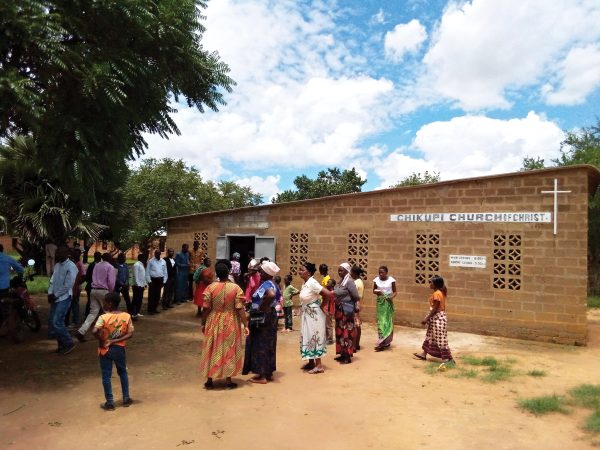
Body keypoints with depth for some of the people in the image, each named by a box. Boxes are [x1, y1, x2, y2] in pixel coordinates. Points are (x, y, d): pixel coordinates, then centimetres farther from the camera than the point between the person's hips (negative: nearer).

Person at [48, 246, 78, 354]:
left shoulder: (71, 266, -14)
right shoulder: (57, 265, 11)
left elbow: (68, 285, -17)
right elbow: (52, 280, 12)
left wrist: (55, 295, -12)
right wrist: (50, 293, -3)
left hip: (64, 298, -8)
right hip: (55, 298, 8)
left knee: (57, 322, -13)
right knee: (52, 321, 10)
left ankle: (69, 343, 3)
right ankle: (62, 344, 22)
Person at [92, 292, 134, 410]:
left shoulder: (103, 317, -17)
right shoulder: (126, 316, -7)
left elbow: (94, 331, -30)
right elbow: (130, 334, -11)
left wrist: (101, 340, -14)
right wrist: (114, 341, -10)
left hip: (105, 350, -3)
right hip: (119, 349, 3)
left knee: (106, 376, 10)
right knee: (123, 373, 20)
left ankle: (110, 403, 16)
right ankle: (126, 399, 26)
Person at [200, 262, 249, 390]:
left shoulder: (210, 287, -9)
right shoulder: (235, 288, -10)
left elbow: (206, 308, -6)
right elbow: (240, 309, -11)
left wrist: (203, 323, 6)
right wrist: (245, 325, -5)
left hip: (214, 322, 1)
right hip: (230, 323, -1)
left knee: (212, 350, 11)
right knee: (229, 350, 10)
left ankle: (209, 380, 19)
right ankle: (228, 380, 16)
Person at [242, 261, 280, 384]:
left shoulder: (266, 284, -20)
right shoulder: (272, 284, 10)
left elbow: (271, 294, -41)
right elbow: (277, 298, 18)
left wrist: (262, 307, -27)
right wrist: (266, 306, 10)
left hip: (263, 318, -10)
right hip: (270, 317, 10)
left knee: (260, 345, -1)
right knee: (268, 345, 15)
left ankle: (262, 376, 6)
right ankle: (269, 373, 24)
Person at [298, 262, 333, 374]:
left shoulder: (312, 283, -21)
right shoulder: (304, 284, 6)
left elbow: (329, 294, -26)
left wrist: (322, 306, -13)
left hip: (315, 315, -9)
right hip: (307, 314, 9)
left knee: (314, 337, -3)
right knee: (308, 337, 14)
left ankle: (319, 365, 6)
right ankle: (311, 362, 26)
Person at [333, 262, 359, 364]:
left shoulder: (349, 281, -15)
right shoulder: (341, 281, 11)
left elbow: (356, 297, -16)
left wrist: (346, 303, -4)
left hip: (346, 311, -9)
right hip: (339, 310, 9)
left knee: (346, 332, -3)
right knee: (340, 331, 13)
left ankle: (347, 356, 4)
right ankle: (342, 354, 23)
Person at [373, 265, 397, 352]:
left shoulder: (391, 280, -9)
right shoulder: (376, 280, -1)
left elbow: (394, 291, -2)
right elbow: (374, 290, 10)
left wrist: (392, 296, -22)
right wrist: (377, 292, -13)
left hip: (388, 302, -3)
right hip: (380, 302, 3)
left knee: (387, 321, -4)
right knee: (380, 321, 5)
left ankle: (382, 343, -2)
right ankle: (385, 342, 16)